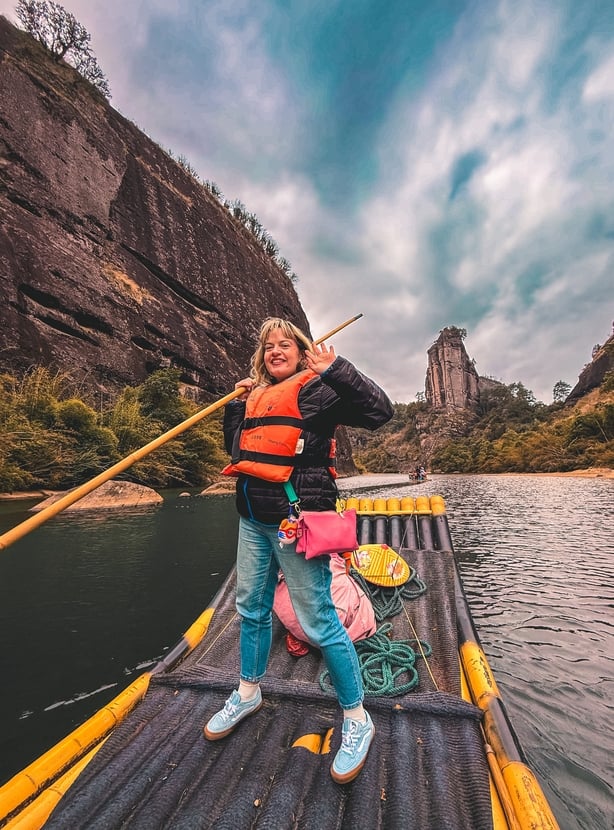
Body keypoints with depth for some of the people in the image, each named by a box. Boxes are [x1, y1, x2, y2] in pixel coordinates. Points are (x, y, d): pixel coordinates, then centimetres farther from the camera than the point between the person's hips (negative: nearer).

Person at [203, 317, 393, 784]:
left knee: (319, 621, 2)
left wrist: (336, 368, -21)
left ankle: (357, 720, 26)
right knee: (252, 609, 22)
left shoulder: (317, 390, -6)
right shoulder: (258, 396, 15)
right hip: (254, 520, 8)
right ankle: (249, 694, 47)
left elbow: (380, 411, -17)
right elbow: (236, 448, 22)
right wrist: (237, 403, 12)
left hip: (297, 520, -8)